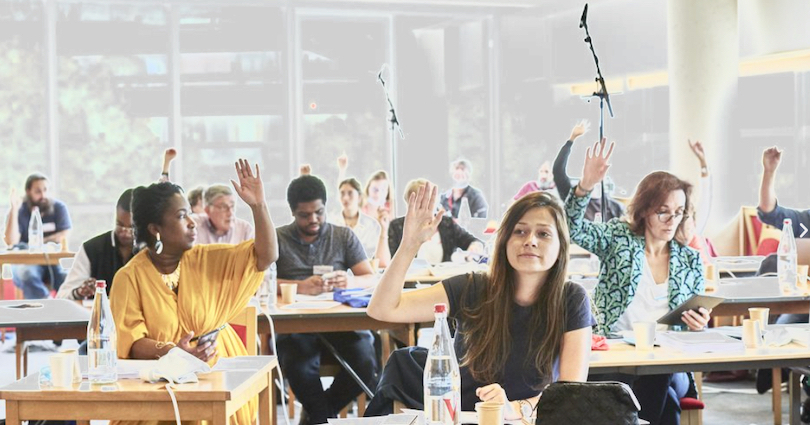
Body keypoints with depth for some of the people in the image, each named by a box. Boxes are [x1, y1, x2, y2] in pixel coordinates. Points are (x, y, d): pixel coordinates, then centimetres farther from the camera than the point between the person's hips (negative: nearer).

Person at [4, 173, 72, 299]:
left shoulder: (58, 207, 6)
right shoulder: (20, 211, 2)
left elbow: (64, 237, -4)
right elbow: (11, 242, -12)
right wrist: (14, 210, -16)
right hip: (26, 262, -1)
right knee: (27, 274, -35)